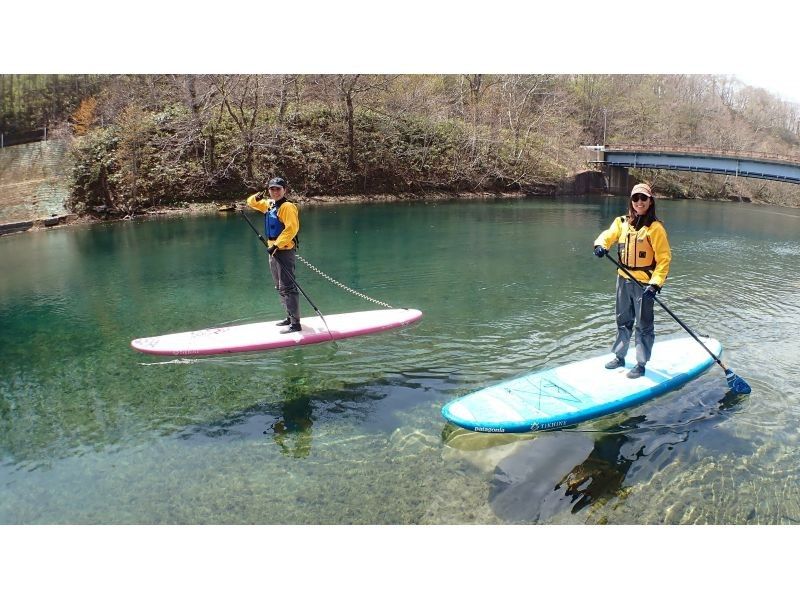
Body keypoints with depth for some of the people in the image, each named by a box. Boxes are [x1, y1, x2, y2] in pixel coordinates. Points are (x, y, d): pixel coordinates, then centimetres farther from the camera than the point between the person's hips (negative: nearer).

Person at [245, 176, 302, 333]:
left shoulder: (287, 207, -14)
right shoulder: (268, 204, 14)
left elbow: (292, 228, -25)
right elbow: (251, 203, 27)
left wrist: (277, 245, -28)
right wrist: (256, 198, 3)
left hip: (285, 251, -10)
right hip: (273, 251, 10)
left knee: (287, 287, -11)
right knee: (280, 287, 17)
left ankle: (295, 323, -8)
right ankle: (290, 317, 27)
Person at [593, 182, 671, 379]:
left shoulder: (655, 227, -13)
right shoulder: (622, 222, 4)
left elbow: (664, 258, -13)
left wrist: (655, 284, -22)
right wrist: (601, 245, -23)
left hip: (644, 283, -6)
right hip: (624, 279, 6)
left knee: (643, 325, 3)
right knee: (623, 321, 18)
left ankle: (641, 364, 15)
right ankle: (619, 357, 32)